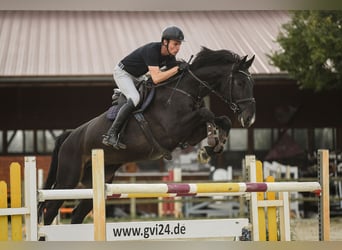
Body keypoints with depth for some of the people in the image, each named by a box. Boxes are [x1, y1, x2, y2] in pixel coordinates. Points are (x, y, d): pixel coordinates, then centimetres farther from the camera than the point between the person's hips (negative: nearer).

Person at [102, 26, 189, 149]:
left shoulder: (170, 56, -11)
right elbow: (156, 78, -44)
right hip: (123, 73, -9)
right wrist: (177, 68, -42)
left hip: (138, 76, 9)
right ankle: (111, 135, -29)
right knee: (134, 99, -30)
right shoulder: (152, 50, -35)